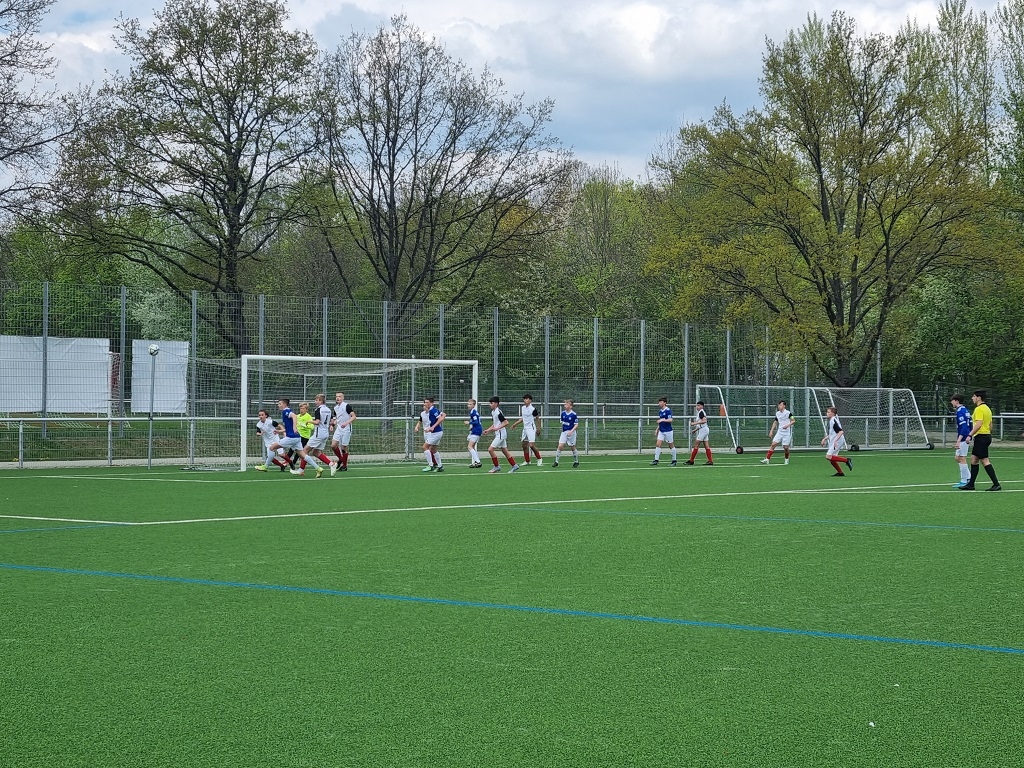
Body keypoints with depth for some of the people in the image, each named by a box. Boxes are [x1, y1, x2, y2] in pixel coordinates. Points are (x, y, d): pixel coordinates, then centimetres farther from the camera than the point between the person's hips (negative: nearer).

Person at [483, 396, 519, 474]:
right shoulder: (493, 412, 11)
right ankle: (514, 466, 17)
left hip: (501, 434, -10)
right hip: (498, 434, 10)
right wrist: (488, 430, 13)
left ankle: (497, 467, 0)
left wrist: (497, 428, -26)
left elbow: (506, 422, -21)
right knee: (505, 451, 12)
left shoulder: (498, 412, -18)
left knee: (490, 449, -10)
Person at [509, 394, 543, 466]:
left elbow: (537, 418, -5)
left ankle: (539, 459, 2)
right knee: (524, 445, 8)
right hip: (525, 428, 8)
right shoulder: (523, 408, 9)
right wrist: (515, 424, 20)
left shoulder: (533, 409, -13)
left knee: (531, 445, -14)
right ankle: (527, 461, 19)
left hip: (531, 428, -8)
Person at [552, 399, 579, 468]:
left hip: (571, 432, -4)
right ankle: (556, 461, -1)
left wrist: (571, 431, -24)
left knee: (573, 447, 7)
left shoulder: (573, 414, -12)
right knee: (560, 446, -7)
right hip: (564, 432, 4)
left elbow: (576, 425, -12)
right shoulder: (563, 413, 3)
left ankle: (576, 461, 25)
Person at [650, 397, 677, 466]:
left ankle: (674, 460, 16)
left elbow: (670, 420, -22)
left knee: (671, 445, 4)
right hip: (661, 431, 7)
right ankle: (656, 460, -3)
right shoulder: (660, 411, 11)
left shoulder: (668, 410, -13)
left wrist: (662, 420, -31)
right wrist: (657, 430, 20)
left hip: (668, 431, -7)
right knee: (658, 444, -3)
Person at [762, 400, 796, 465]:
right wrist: (771, 431, 13)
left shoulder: (788, 413, -9)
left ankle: (787, 459, 22)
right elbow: (775, 422, 19)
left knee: (785, 447, -4)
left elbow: (793, 421, -6)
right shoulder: (777, 413, 8)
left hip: (787, 432, -5)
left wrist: (788, 425, -21)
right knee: (773, 444, -8)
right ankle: (767, 459, -10)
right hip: (780, 432, 5)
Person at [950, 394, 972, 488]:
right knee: (957, 457, 15)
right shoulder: (965, 410, 15)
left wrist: (958, 441, -25)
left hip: (963, 438, -10)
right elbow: (971, 425, 18)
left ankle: (964, 481, -1)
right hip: (966, 438, 10)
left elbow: (963, 427, -22)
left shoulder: (960, 411, -15)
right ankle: (968, 477, 14)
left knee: (962, 458, -5)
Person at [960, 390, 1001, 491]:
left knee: (985, 461, -9)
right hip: (987, 436, 10)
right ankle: (971, 484, 17)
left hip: (981, 437, -10)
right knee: (973, 459, 14)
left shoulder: (979, 409, -15)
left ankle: (996, 484, -11)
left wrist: (970, 435, -23)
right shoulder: (987, 408, 16)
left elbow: (979, 424, -25)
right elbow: (990, 425, 19)